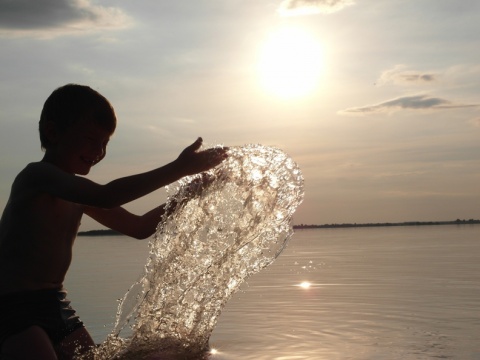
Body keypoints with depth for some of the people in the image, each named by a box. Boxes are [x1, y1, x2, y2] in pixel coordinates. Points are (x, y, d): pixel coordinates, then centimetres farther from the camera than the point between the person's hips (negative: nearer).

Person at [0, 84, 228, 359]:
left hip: (57, 305, 9)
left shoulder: (78, 194, 13)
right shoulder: (37, 175, -15)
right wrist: (178, 169, -31)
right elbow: (106, 197, -32)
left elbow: (140, 227, 13)